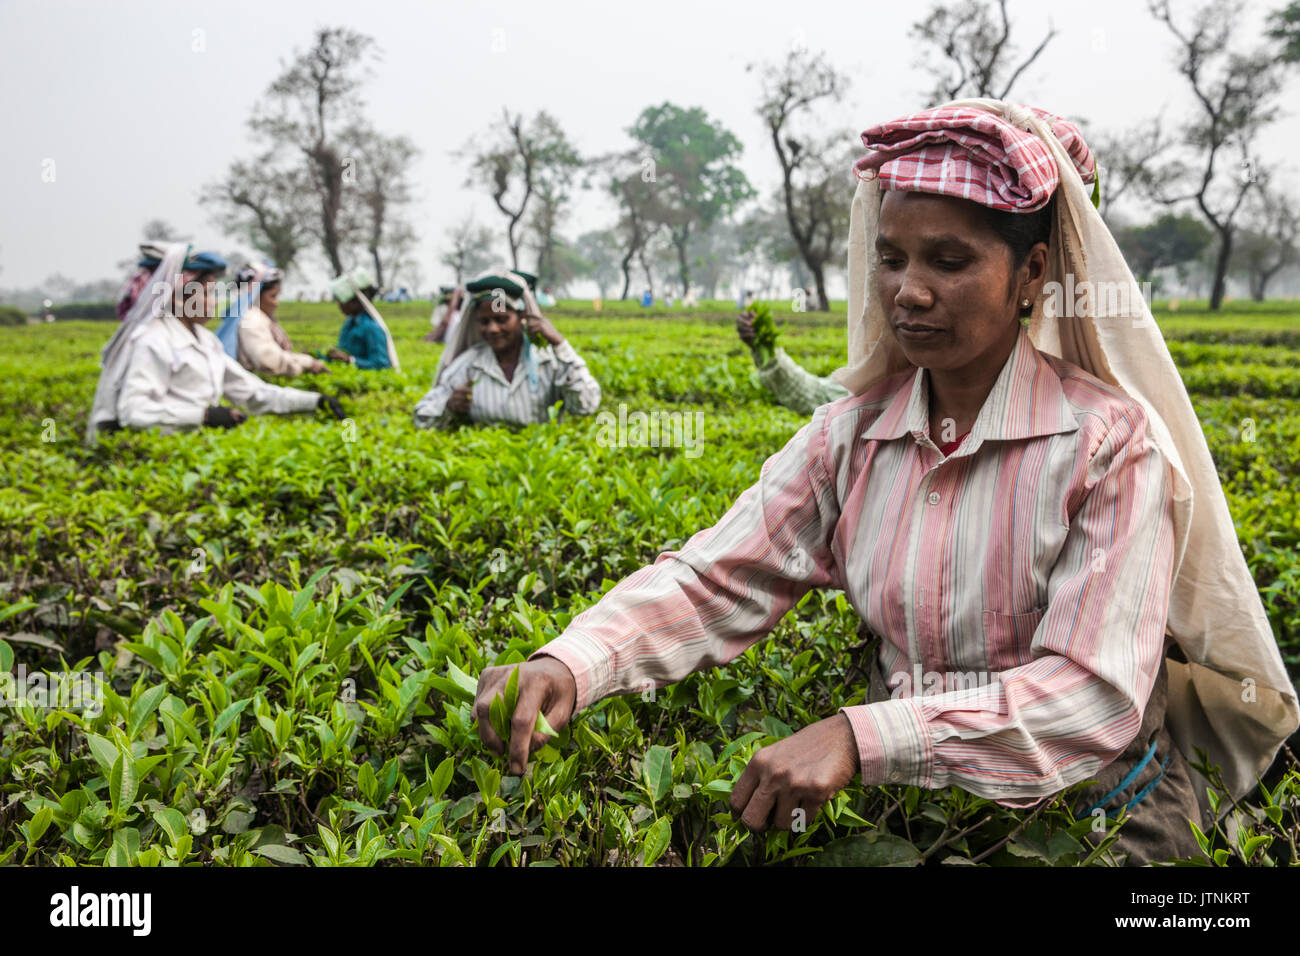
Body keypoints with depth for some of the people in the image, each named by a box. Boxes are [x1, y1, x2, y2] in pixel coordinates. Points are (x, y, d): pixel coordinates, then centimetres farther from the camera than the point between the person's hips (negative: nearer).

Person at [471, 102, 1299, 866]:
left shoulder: (1112, 442, -14)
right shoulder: (851, 440, -1)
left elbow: (1097, 692, -21)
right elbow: (713, 580, -8)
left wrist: (863, 736, -34)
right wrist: (567, 664, -27)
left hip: (1096, 819, -2)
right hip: (909, 812, 3)